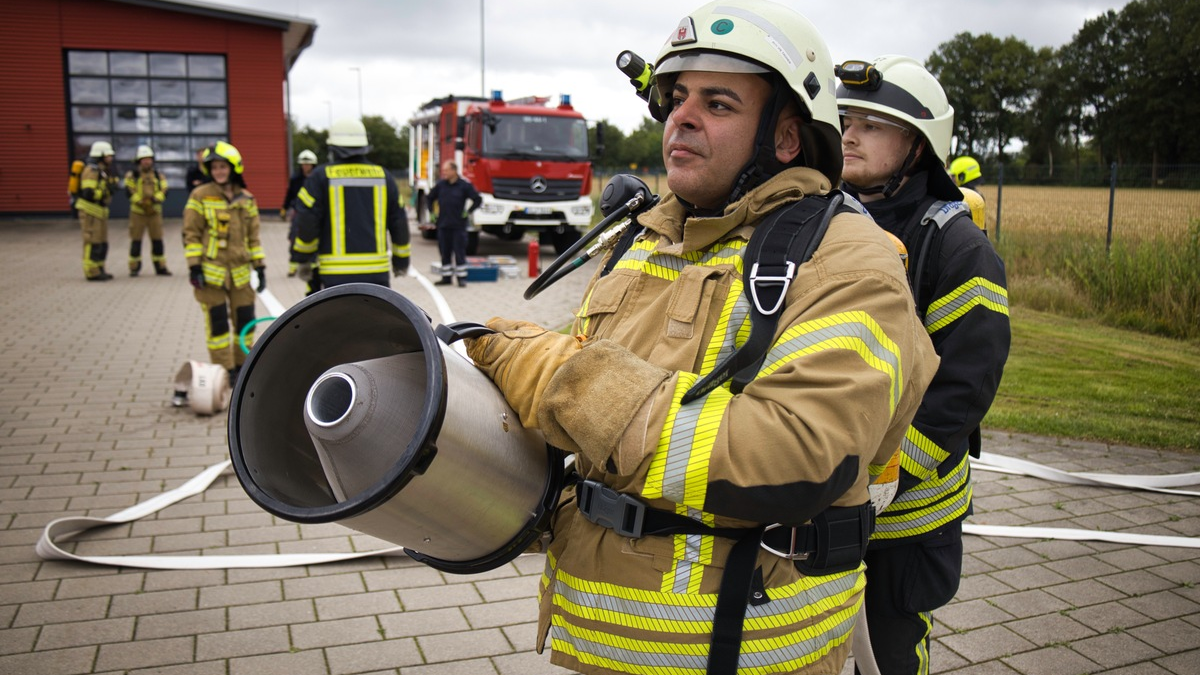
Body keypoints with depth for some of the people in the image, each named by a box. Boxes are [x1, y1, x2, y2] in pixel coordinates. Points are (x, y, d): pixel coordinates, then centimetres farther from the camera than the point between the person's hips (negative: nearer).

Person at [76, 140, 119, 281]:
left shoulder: (102, 171, 15)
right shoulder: (91, 170, -15)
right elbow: (88, 193, -24)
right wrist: (106, 190, -17)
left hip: (99, 211, 10)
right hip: (90, 211, -10)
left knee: (102, 243, 11)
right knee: (93, 243, -7)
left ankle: (98, 270, 18)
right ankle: (92, 273, -3)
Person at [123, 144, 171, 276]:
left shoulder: (159, 175, 7)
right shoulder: (132, 175, -2)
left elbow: (164, 191, -3)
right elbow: (129, 192, -10)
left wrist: (156, 198, -22)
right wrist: (140, 200, -25)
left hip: (155, 211, 2)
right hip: (137, 211, -2)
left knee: (157, 240, 5)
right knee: (136, 240, 1)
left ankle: (160, 267, 13)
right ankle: (134, 267, 11)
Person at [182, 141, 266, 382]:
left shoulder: (246, 199, 8)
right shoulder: (200, 196, -3)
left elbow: (253, 236, 12)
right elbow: (191, 234, -4)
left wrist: (260, 267, 8)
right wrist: (194, 267, -10)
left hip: (240, 271, 4)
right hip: (210, 271, -4)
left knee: (245, 320, 8)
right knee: (217, 322, 0)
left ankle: (242, 366, 23)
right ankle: (224, 371, 9)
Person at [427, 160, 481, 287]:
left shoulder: (464, 185, -5)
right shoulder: (440, 185, 6)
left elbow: (478, 199, -1)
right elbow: (430, 198, 20)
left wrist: (468, 212, -5)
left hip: (458, 225, -4)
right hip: (443, 224, 4)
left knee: (459, 252, 0)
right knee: (445, 253, 8)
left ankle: (461, 277, 7)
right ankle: (446, 277, 16)